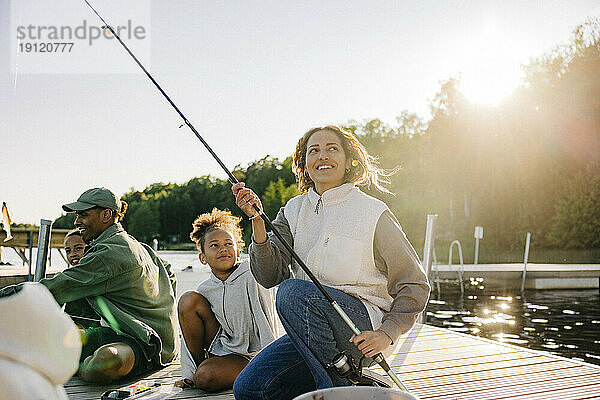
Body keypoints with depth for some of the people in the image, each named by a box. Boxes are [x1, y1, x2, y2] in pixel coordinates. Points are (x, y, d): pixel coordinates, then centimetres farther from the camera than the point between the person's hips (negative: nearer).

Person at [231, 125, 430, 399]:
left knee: (293, 291, -30)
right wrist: (257, 220, -15)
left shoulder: (373, 212, -2)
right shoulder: (293, 211, 11)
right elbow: (269, 276, -2)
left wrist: (386, 334, -13)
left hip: (363, 326, -5)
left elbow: (414, 285, 0)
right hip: (311, 332, 5)